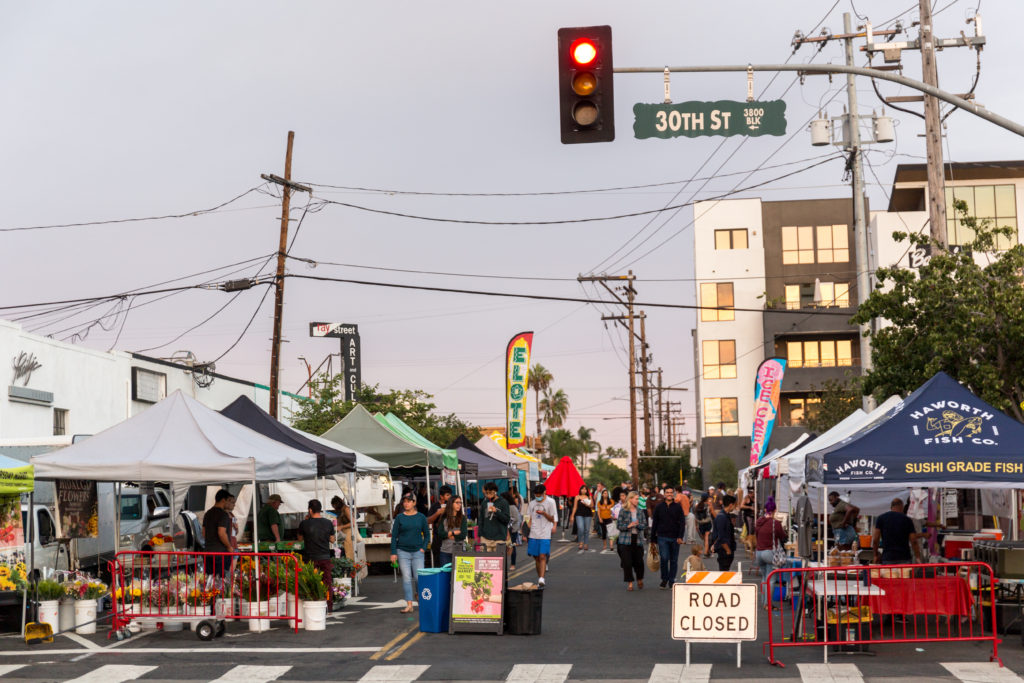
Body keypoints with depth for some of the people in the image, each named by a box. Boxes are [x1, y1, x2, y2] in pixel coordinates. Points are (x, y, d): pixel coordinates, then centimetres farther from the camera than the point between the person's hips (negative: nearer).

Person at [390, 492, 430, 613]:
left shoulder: (421, 517, 4)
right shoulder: (400, 518, 3)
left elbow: (427, 535, 11)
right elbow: (394, 536, 4)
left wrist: (423, 548, -1)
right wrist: (393, 553, -1)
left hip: (417, 552, 0)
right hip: (403, 552, 0)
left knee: (419, 577, -5)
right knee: (406, 578, -4)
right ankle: (409, 604, -2)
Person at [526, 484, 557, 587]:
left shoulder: (550, 502, 0)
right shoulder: (532, 503, 12)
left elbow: (553, 519, 1)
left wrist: (544, 513, -16)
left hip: (545, 535, -4)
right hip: (533, 535, 4)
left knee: (542, 556, -14)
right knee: (536, 557, 7)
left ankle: (542, 578, -21)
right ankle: (539, 577, 17)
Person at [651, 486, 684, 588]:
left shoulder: (678, 507, 5)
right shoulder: (659, 507, 6)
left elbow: (681, 523, 2)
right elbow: (654, 523, 10)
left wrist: (680, 537, -10)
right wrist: (653, 538, 8)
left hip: (675, 538, 1)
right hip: (662, 537, -1)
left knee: (674, 560, 6)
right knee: (664, 558, -12)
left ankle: (671, 580, 16)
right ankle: (664, 579, 5)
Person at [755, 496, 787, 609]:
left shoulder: (758, 521, 4)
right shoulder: (775, 523, -13)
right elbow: (783, 538, -1)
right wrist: (783, 531, 18)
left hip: (759, 552, 5)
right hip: (770, 552, -5)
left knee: (764, 577, 18)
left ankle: (763, 601, 21)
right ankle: (768, 603, -5)